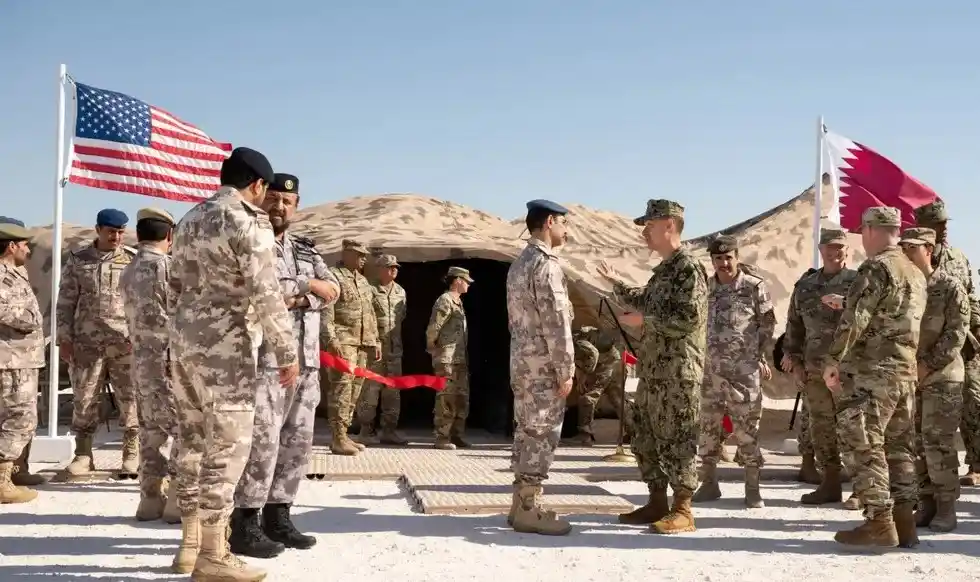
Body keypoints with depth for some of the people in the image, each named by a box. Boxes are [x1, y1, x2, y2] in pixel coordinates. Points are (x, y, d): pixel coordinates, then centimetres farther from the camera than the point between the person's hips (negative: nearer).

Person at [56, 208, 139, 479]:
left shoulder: (134, 259, 4)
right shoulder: (77, 260, 8)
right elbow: (65, 302, 9)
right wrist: (64, 337, 1)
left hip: (127, 342, -1)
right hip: (87, 342, 1)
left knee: (130, 399, -1)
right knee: (83, 399, 5)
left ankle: (132, 455, 7)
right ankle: (83, 455, 15)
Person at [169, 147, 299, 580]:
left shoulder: (191, 218, 15)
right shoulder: (249, 221, -11)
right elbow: (266, 295, -17)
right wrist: (287, 351, -12)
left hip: (184, 339, 9)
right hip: (225, 345, -9)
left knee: (195, 440, 14)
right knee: (227, 445, -4)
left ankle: (190, 544, 21)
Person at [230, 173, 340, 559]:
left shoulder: (306, 250, 19)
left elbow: (333, 291, 7)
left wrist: (293, 293, -9)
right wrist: (305, 286, -8)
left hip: (305, 362, 7)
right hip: (263, 360, -7)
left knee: (297, 442, 9)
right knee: (262, 442, -9)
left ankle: (278, 518, 19)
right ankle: (244, 525, -2)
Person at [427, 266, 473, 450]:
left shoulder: (458, 302, 17)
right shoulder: (445, 300, -12)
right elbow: (433, 329, -17)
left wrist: (464, 357, 16)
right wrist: (433, 349, -6)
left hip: (460, 359, 9)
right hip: (447, 359, -9)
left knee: (462, 398, 12)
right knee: (446, 399, -7)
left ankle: (456, 435, 20)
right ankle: (442, 438, -2)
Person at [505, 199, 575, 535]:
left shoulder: (519, 264, 15)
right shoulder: (547, 264, -16)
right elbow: (556, 323, -20)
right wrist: (566, 371, -16)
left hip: (523, 360, 10)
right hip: (543, 364, -10)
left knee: (527, 433, 13)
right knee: (541, 435, -4)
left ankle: (522, 504, 18)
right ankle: (529, 510, 0)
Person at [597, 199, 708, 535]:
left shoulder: (689, 268, -13)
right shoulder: (663, 270, 16)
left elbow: (689, 318, -22)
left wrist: (644, 321, -15)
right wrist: (618, 285, 25)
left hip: (679, 372, -10)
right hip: (652, 371, 10)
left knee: (677, 440, -4)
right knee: (646, 438, 13)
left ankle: (682, 510, 2)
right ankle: (657, 502, 21)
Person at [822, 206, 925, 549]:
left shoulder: (876, 268, -12)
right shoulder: (916, 274, 16)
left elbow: (855, 320, -18)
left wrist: (833, 360, -11)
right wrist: (845, 303, 34)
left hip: (870, 371, -8)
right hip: (906, 371, 9)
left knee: (863, 446, -5)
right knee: (898, 447, 12)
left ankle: (879, 522, -7)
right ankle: (903, 521, 13)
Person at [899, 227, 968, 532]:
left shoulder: (950, 288, -4)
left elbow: (956, 334, -10)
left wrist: (928, 364, -17)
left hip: (941, 376, -5)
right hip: (907, 376, 5)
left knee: (938, 442, -6)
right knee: (915, 442, 6)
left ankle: (946, 508, 4)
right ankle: (926, 504, 16)